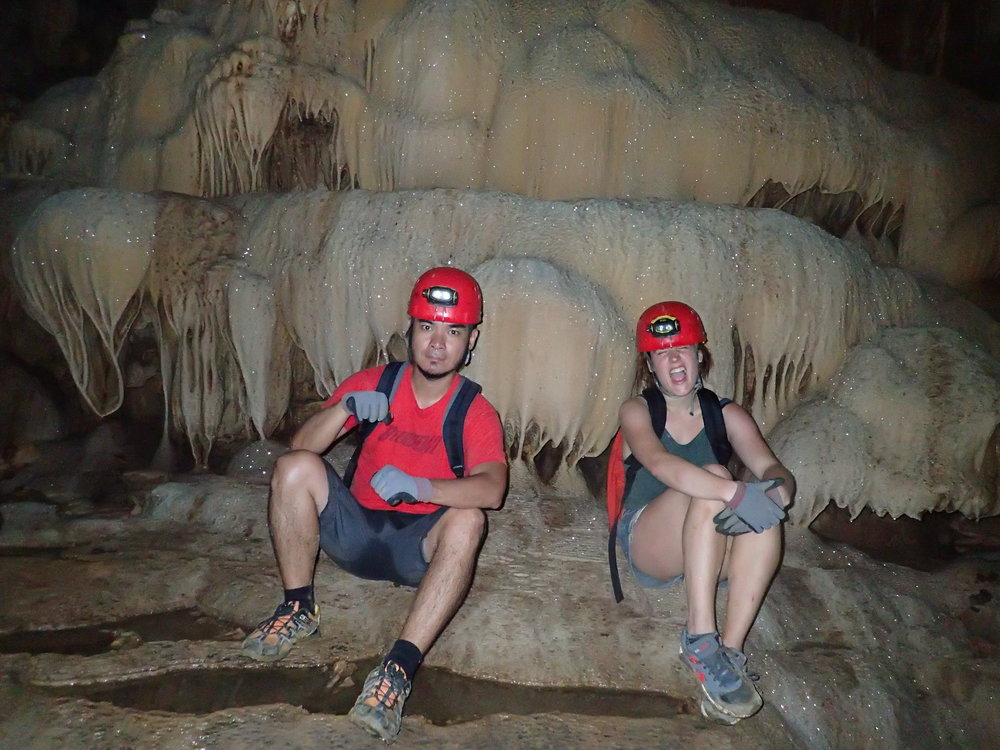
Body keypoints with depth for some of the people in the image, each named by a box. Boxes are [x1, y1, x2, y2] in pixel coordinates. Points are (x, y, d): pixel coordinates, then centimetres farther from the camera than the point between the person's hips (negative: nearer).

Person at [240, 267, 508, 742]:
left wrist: (419, 487, -44)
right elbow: (301, 445, -7)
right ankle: (298, 609, -7)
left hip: (419, 548, -2)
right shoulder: (375, 383, -1)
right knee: (295, 467, -20)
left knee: (467, 520, -33)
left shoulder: (475, 413, -9)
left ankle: (399, 667, -36)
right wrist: (345, 407, -25)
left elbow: (491, 489, -28)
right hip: (357, 532, 3)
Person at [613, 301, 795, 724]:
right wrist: (738, 494, -41)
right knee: (713, 480, -30)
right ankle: (700, 640, -32)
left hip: (712, 550, 3)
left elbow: (774, 471, -10)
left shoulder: (727, 415, 5)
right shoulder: (637, 411, -4)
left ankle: (731, 651, -28)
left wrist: (778, 490, -36)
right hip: (646, 543, -3)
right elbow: (660, 464, -27)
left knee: (765, 512, -27)